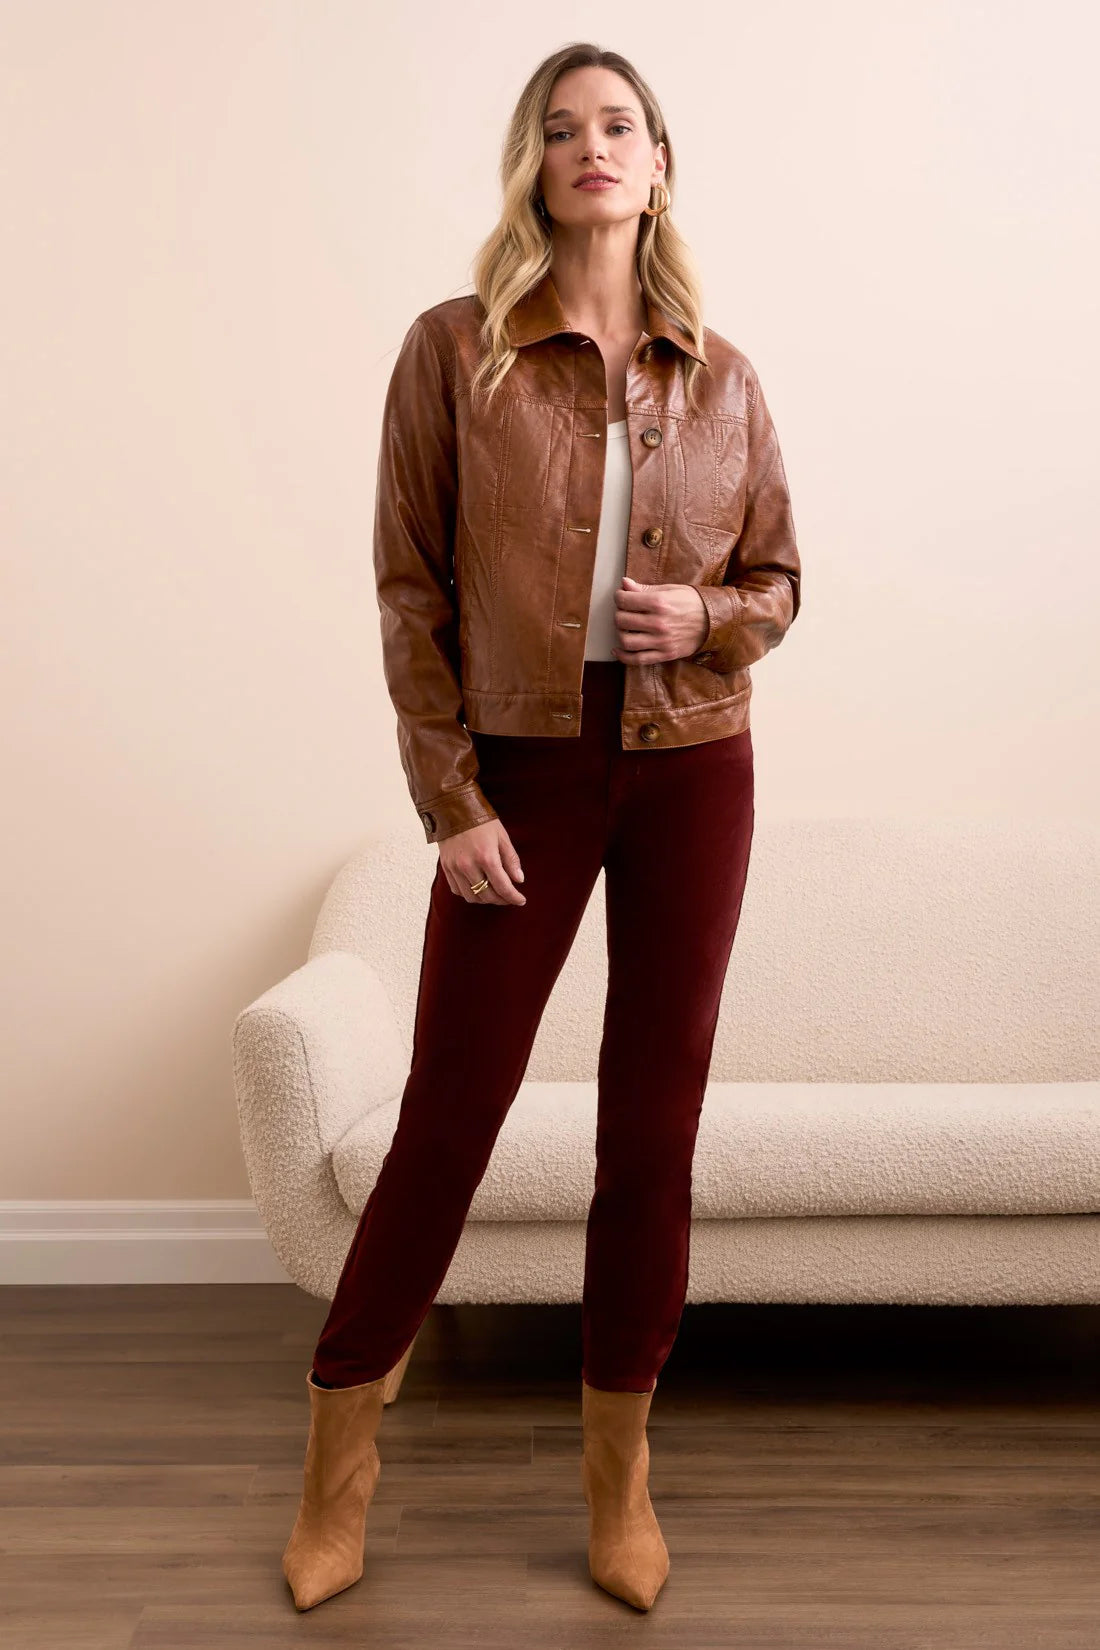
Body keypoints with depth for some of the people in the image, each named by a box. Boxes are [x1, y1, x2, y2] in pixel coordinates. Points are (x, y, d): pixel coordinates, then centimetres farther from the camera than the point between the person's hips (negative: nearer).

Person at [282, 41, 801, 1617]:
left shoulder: (722, 377, 6)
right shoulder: (456, 349, -1)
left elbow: (777, 577, 13)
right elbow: (410, 587, -3)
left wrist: (710, 619, -11)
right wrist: (450, 800, -9)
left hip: (692, 770, 3)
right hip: (522, 769, -2)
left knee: (653, 1127, 8)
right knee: (446, 1118, 3)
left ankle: (620, 1465, 27)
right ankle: (340, 1451, 25)